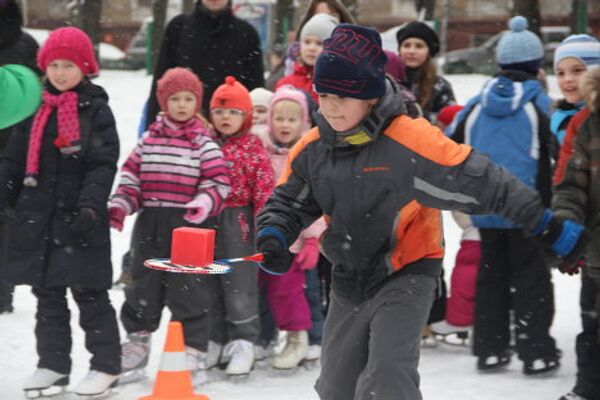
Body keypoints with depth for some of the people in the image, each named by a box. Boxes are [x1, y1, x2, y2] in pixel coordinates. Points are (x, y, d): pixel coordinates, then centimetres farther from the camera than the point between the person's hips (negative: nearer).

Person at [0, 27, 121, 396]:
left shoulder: (96, 111, -4)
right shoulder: (35, 109, 11)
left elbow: (104, 165, -11)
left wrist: (91, 205, -22)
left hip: (78, 219, -5)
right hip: (37, 217, 5)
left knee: (90, 293, -2)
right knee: (47, 295, 11)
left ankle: (106, 364, 5)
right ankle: (53, 363, 19)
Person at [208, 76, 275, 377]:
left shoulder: (252, 147, -4)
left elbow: (265, 190, -7)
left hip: (238, 222, -5)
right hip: (207, 222, 5)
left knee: (240, 284, -3)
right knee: (210, 284, 11)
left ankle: (243, 342, 4)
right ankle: (215, 341, 21)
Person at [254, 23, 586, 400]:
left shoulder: (410, 141, -22)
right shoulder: (312, 150, -5)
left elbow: (483, 183, -18)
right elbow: (287, 203, 9)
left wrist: (551, 227, -15)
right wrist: (274, 240, -14)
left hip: (407, 274, -6)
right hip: (350, 281, 6)